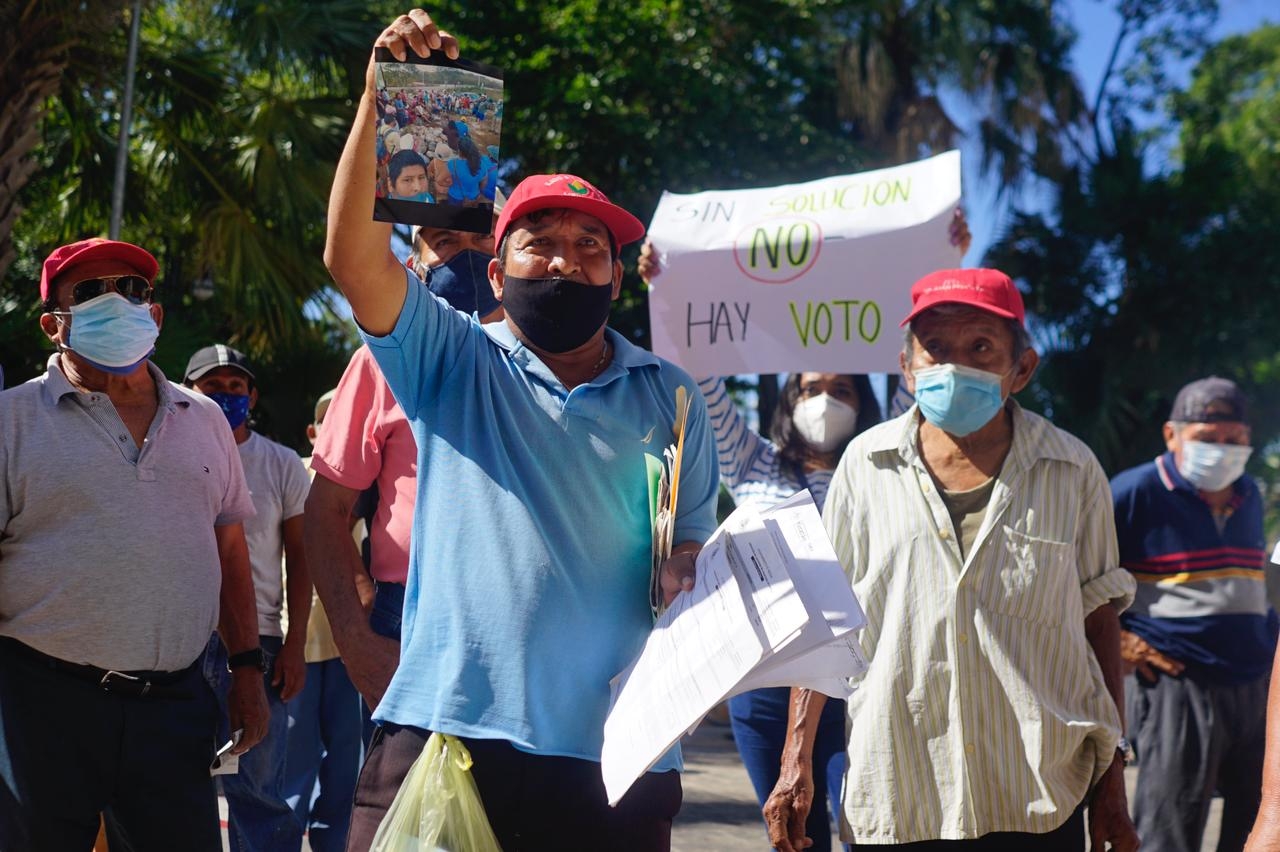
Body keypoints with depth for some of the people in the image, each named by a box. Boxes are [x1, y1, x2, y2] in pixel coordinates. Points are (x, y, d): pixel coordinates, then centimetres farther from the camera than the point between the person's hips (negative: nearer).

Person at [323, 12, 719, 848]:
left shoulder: (667, 397, 12)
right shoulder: (452, 362, 9)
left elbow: (692, 552, 16)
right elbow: (354, 255, -5)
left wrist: (685, 582, -7)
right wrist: (381, 97, -13)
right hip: (447, 729, -1)